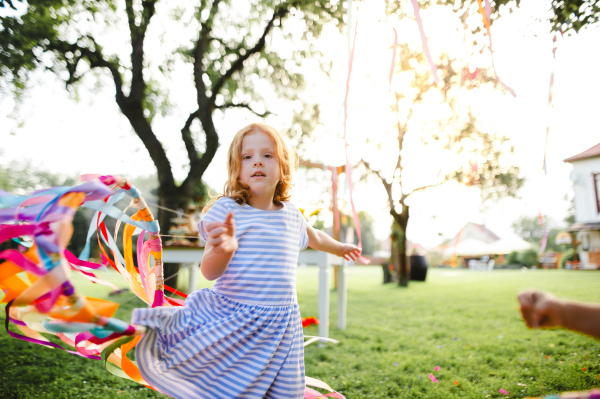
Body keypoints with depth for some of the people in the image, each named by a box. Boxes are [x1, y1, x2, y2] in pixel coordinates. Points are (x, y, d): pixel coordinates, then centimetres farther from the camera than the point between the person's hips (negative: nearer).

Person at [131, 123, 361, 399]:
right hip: (230, 321, -3)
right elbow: (209, 272, -14)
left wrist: (340, 248, 45)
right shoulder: (226, 209, -9)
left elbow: (313, 237, 29)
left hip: (279, 329, 4)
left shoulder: (291, 214, 6)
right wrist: (223, 249, -36)